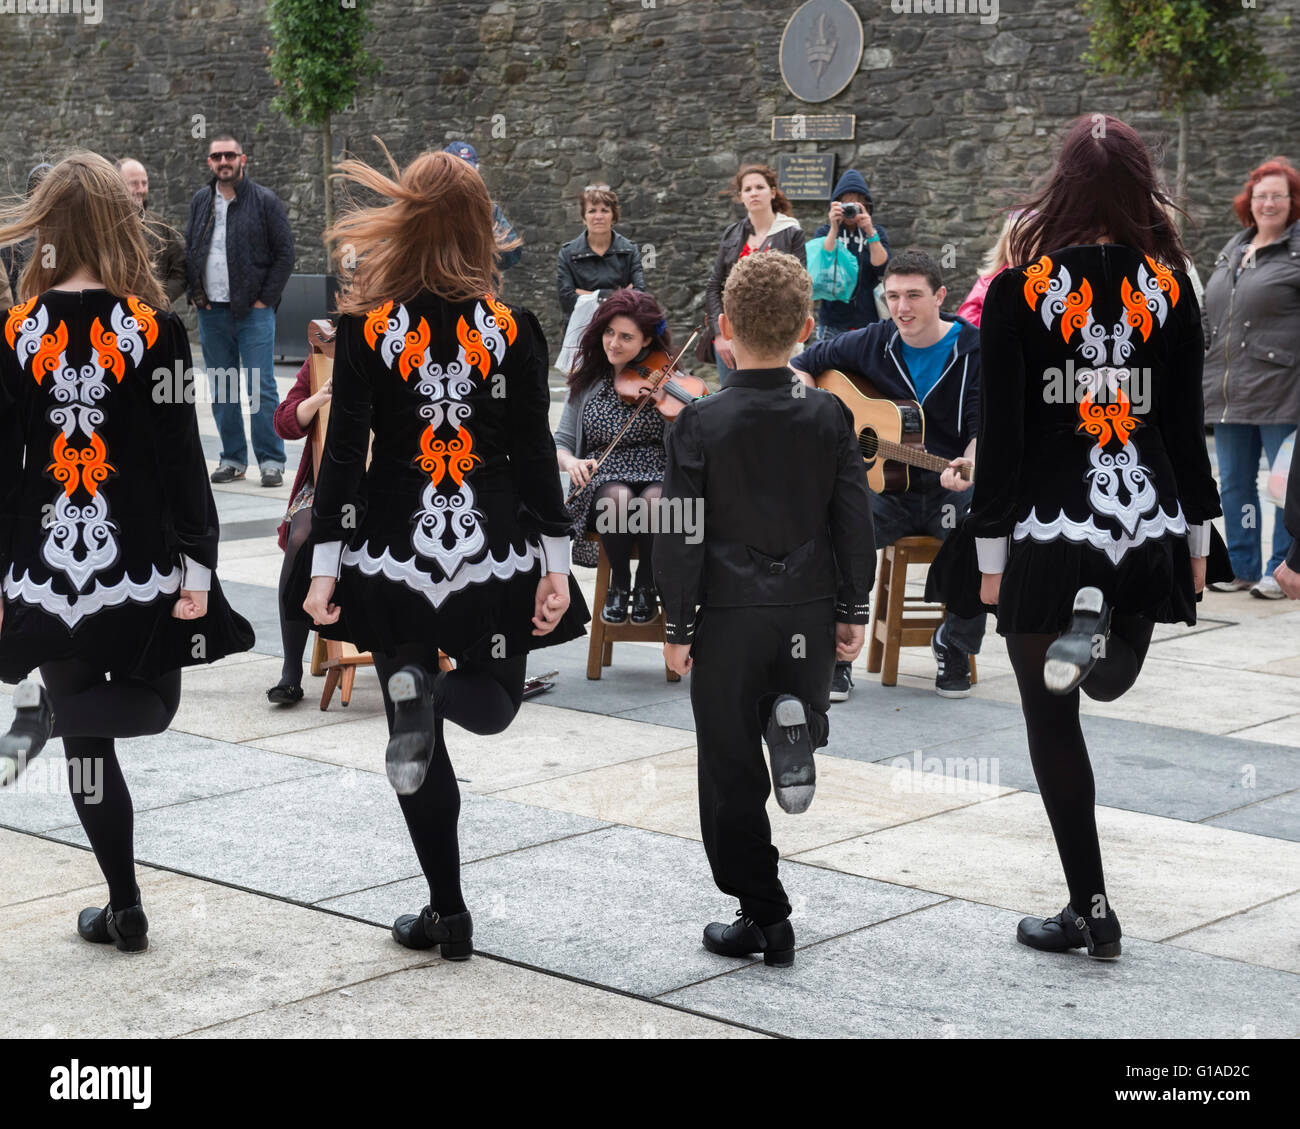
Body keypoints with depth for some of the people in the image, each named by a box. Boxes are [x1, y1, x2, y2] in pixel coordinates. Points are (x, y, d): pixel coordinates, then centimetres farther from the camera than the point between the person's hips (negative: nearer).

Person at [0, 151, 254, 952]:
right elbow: (181, 459, -9)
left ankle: (126, 910, 12)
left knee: (88, 735, 12)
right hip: (139, 564, -2)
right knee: (150, 703, 17)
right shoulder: (154, 329, -8)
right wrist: (197, 568, -3)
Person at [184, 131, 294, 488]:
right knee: (222, 390, 7)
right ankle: (232, 459, 15)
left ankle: (271, 461, 1)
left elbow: (285, 254, -2)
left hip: (253, 311, -4)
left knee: (262, 388, -5)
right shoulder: (201, 201, 11)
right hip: (211, 311, 4)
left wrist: (265, 299, -7)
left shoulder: (265, 201, -2)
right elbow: (188, 249, 17)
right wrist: (195, 293, 5)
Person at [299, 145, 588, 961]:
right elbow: (537, 455, -4)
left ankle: (449, 914, 9)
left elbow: (344, 455, -7)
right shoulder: (515, 331, -5)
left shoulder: (366, 329, -7)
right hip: (493, 549, 0)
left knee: (418, 742, 10)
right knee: (495, 703, 18)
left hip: (397, 551, 0)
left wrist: (324, 565, -2)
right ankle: (434, 694, -19)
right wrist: (556, 563, 1)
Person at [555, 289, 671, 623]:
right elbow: (561, 443, 10)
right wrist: (570, 461, -14)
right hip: (602, 482, 1)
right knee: (619, 498, -35)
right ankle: (619, 584, -8)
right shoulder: (587, 381, 9)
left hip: (658, 479, -1)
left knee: (654, 503, -36)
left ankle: (646, 586, -8)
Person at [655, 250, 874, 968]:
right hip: (810, 611, 3)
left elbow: (680, 535, -10)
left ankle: (764, 918, 9)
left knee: (732, 772, 7)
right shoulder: (829, 416, -3)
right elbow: (856, 522, 1)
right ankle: (795, 720, -10)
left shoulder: (701, 424, -11)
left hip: (729, 617, -3)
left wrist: (678, 626, -1)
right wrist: (853, 611, 10)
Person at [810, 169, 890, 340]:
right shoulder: (824, 232, 9)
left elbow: (882, 268, -5)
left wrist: (870, 232, -15)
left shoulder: (877, 232, 11)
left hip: (868, 319, 0)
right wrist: (834, 228, -15)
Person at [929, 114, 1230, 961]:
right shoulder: (1171, 289, 1)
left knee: (1053, 722, 7)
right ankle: (1098, 627, -10)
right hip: (1149, 527, 3)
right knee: (1109, 678, 27)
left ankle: (1092, 911, 8)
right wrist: (1198, 538, 14)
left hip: (1049, 530, -3)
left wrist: (990, 552, -2)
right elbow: (1188, 425, 4)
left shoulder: (1018, 292, -7)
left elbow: (1001, 435, -7)